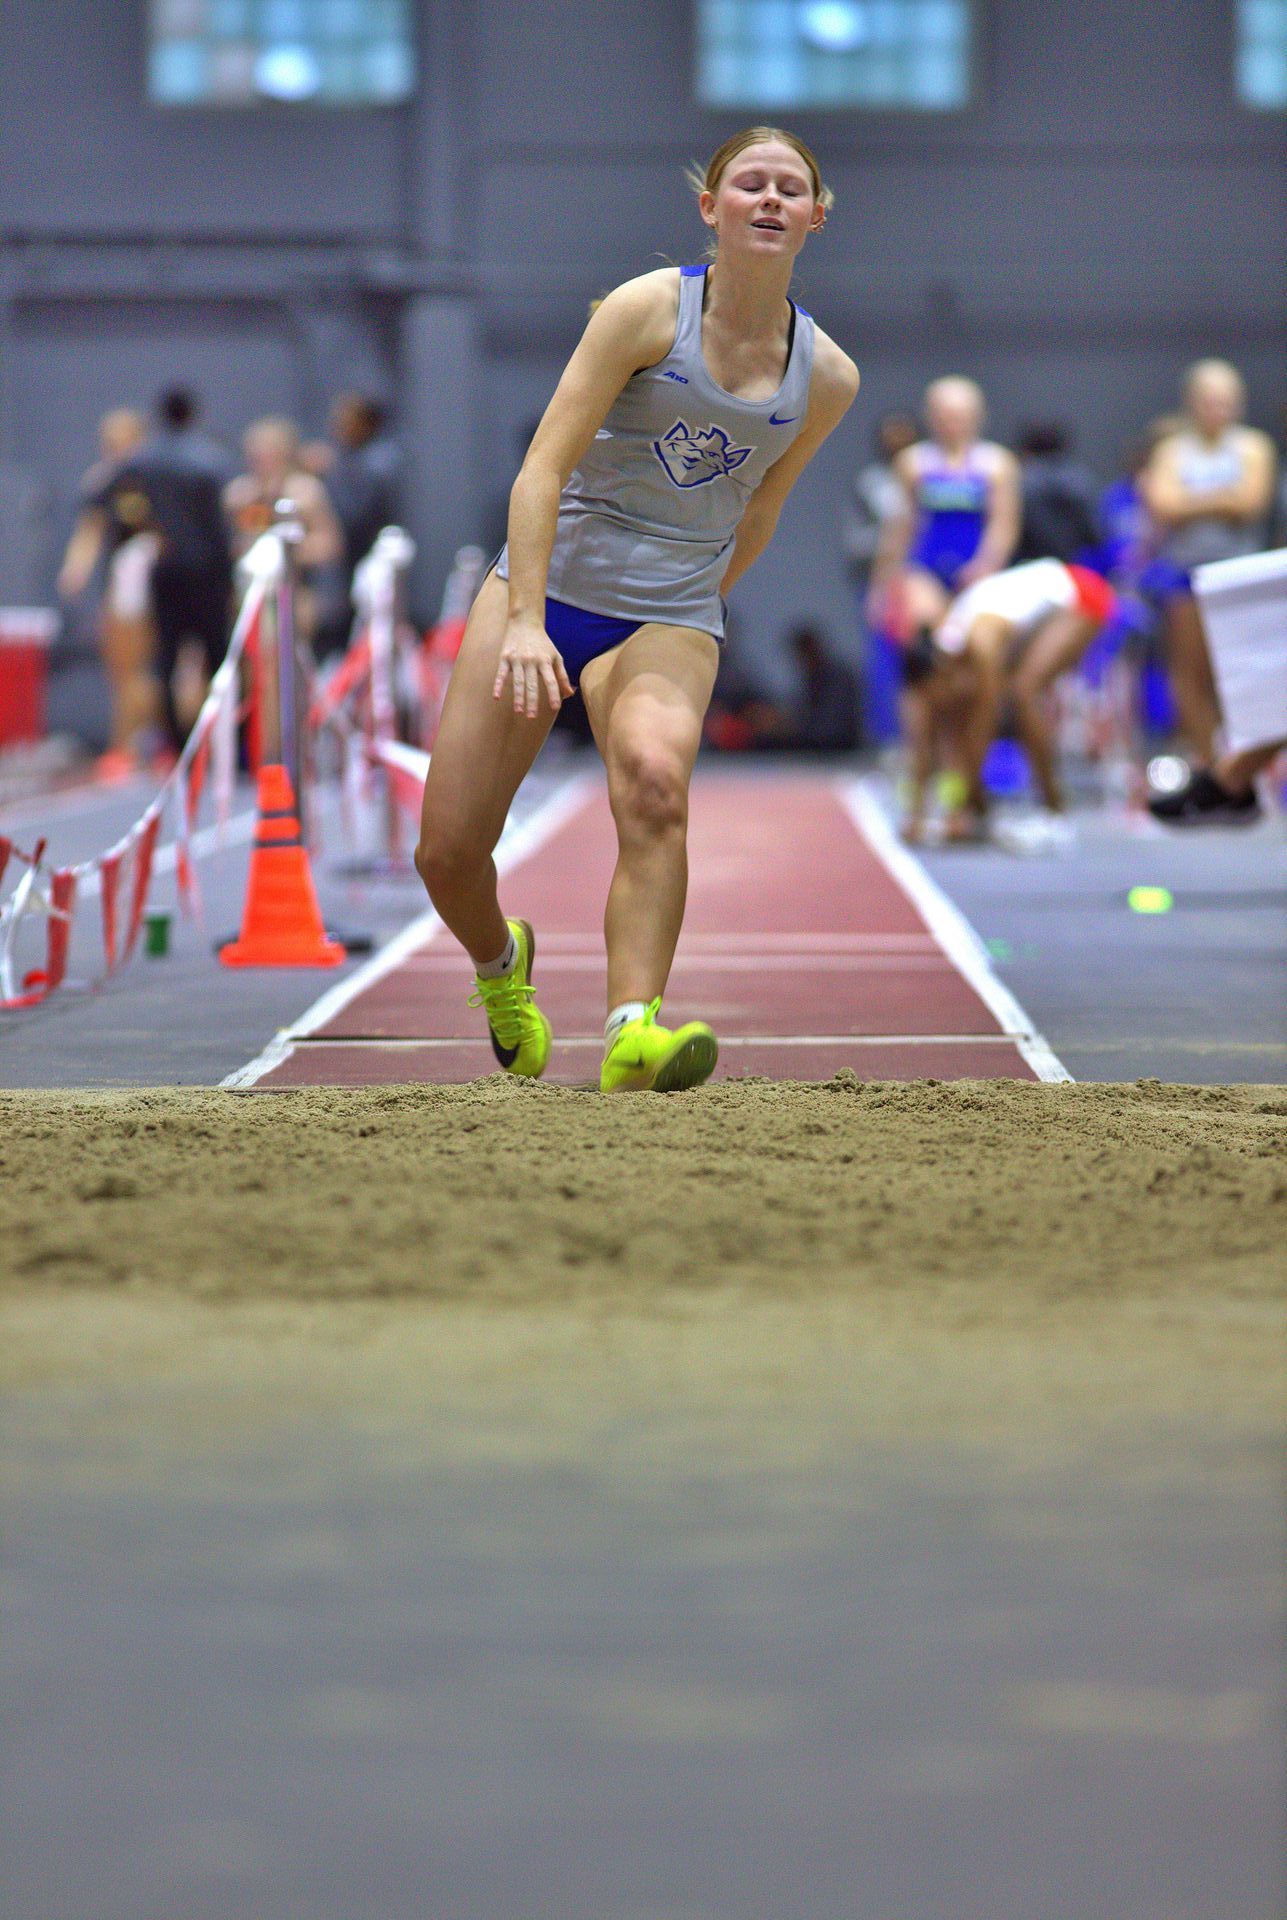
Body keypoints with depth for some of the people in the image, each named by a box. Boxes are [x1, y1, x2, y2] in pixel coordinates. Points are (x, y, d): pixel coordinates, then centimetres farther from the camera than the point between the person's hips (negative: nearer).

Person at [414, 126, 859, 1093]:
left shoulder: (828, 378, 1)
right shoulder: (649, 309, -10)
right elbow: (544, 467, -14)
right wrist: (526, 621, -23)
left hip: (669, 620, 1)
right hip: (551, 578, -1)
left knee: (656, 783, -33)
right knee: (448, 850, -2)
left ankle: (632, 1033, -39)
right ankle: (500, 962, 33)